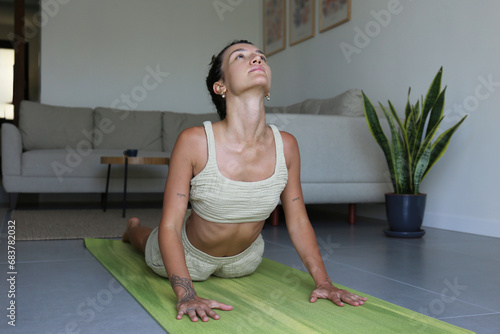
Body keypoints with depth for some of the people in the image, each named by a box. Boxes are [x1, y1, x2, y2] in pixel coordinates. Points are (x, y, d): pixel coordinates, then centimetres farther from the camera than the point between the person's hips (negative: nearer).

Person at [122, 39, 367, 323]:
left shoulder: (286, 145, -23)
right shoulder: (194, 141, -33)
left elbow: (298, 221, -11)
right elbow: (170, 226, -29)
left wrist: (324, 282, -15)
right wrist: (187, 295, -40)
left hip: (243, 261, 3)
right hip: (189, 256, -3)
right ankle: (134, 227, 59)